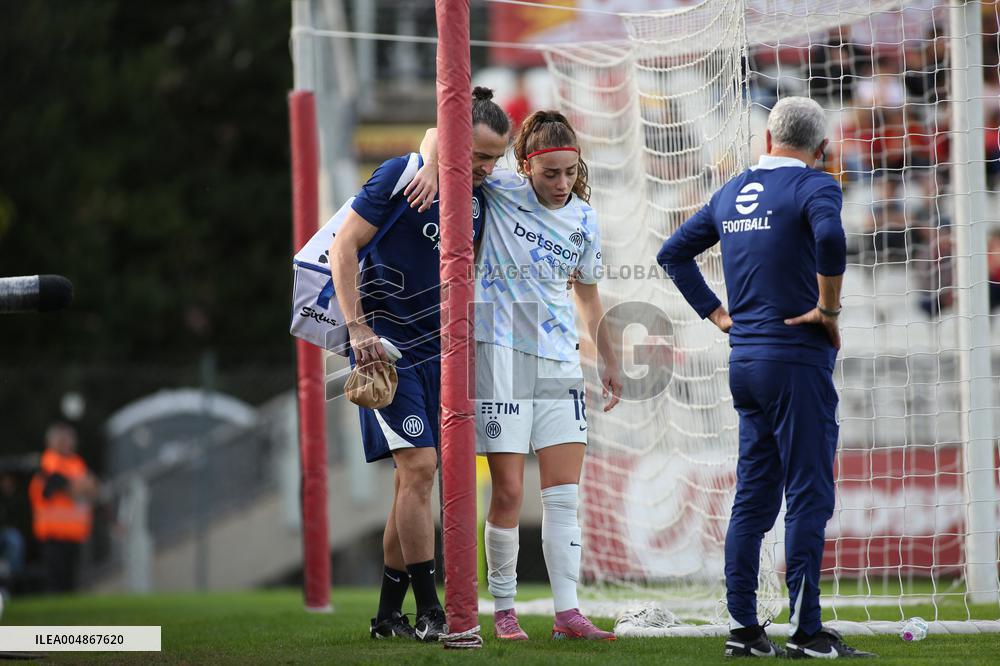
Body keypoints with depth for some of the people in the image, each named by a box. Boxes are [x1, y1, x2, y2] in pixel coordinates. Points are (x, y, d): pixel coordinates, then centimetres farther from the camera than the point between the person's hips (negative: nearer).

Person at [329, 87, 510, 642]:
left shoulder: (479, 196, 5)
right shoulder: (402, 176, -14)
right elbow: (343, 245, -13)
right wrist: (358, 328, -19)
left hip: (433, 348, 7)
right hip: (384, 343, -7)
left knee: (413, 476, 7)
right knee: (419, 465, -14)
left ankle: (388, 614, 15)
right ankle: (429, 612, -11)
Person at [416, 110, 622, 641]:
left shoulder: (584, 222, 6)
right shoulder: (500, 191, -6)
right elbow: (442, 135, -1)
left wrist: (608, 360, 21)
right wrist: (432, 168, -22)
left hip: (560, 360, 4)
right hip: (501, 355, -4)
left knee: (564, 494, -1)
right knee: (509, 492, -5)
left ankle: (567, 613, 0)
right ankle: (503, 610, 8)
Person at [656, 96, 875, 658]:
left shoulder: (732, 193, 14)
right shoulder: (814, 186, -7)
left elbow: (674, 253, 21)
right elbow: (830, 237, -28)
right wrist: (828, 308, -16)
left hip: (745, 359, 7)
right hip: (797, 359, -7)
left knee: (753, 497, 11)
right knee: (809, 495, -6)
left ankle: (744, 629, 11)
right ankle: (807, 631, -9)